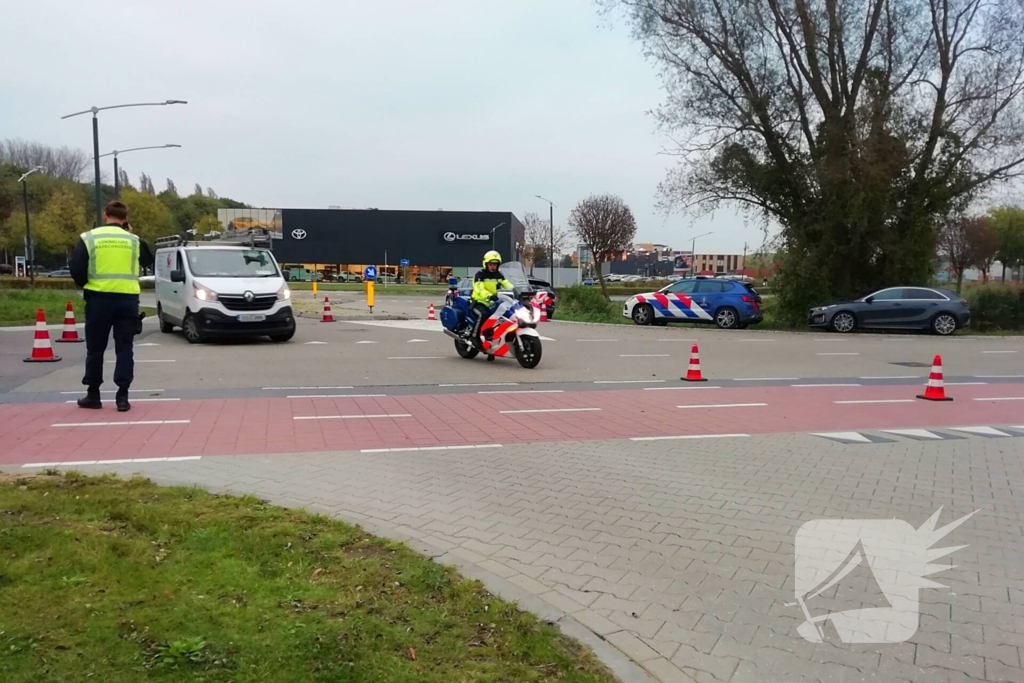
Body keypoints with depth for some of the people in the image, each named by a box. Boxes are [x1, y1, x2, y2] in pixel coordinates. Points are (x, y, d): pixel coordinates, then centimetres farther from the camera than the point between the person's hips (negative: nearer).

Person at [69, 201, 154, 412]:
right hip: (127, 299, 1)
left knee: (95, 348, 11)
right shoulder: (133, 239, 5)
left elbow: (76, 270, -4)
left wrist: (87, 285, 15)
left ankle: (92, 395, 19)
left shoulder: (89, 237, 0)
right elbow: (148, 261, 23)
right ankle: (122, 396, 0)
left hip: (99, 298, -1)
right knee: (124, 348, 5)